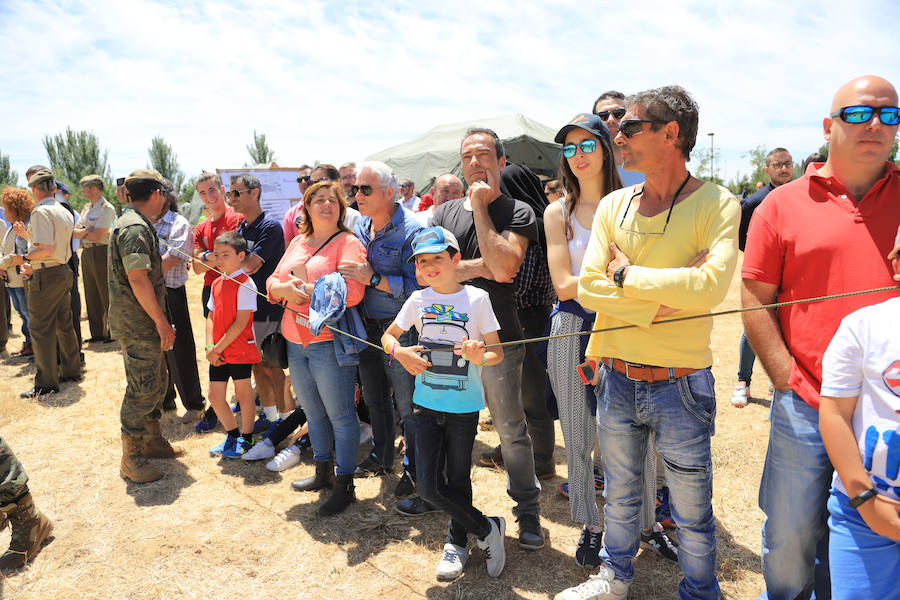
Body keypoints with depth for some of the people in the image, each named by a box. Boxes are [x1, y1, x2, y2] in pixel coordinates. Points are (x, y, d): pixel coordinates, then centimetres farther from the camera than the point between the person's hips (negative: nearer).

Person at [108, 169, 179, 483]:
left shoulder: (133, 224, 16)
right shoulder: (136, 228, -18)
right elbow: (138, 280, -24)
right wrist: (161, 322, -20)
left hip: (142, 323, 11)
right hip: (138, 325, -10)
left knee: (157, 381, 19)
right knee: (142, 390, -3)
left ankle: (152, 440, 33)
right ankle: (131, 460, 8)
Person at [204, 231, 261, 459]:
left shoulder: (245, 284, -13)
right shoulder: (217, 284, 11)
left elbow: (241, 323, -17)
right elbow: (211, 317, 12)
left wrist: (218, 348, -15)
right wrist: (210, 347, -2)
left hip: (240, 350, -7)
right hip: (218, 352, 7)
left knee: (243, 393, 6)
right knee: (214, 396, 10)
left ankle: (245, 439, 22)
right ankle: (232, 435, 30)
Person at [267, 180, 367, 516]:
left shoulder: (348, 243, -8)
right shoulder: (297, 242, 15)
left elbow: (351, 292, -21)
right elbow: (272, 283, 13)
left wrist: (305, 291, -16)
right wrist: (284, 289, -10)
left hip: (329, 341, -7)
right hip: (295, 341, 7)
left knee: (340, 415, 1)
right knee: (312, 412, 18)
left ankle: (345, 485, 13)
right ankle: (323, 472, 34)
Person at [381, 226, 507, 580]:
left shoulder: (477, 298, -7)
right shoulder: (418, 300, 1)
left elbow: (498, 352, -4)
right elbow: (388, 336, 12)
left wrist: (481, 357, -26)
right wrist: (399, 352, -10)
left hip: (464, 407, -3)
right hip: (427, 404, 3)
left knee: (458, 480, 10)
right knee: (429, 487, 0)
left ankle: (457, 541, 35)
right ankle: (486, 529, 22)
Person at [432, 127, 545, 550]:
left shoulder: (517, 212, -2)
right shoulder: (444, 212, 11)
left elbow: (504, 267, -20)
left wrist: (480, 206, -12)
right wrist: (482, 266, -12)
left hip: (498, 340, -4)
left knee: (512, 431, 6)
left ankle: (528, 512, 23)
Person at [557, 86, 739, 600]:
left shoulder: (716, 204, -10)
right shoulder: (614, 206, 3)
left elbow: (710, 286, -26)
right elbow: (587, 288, -6)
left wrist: (626, 275, -17)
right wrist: (661, 298, -17)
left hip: (680, 385, -4)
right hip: (615, 379, 4)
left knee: (692, 511, 12)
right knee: (620, 495, 22)